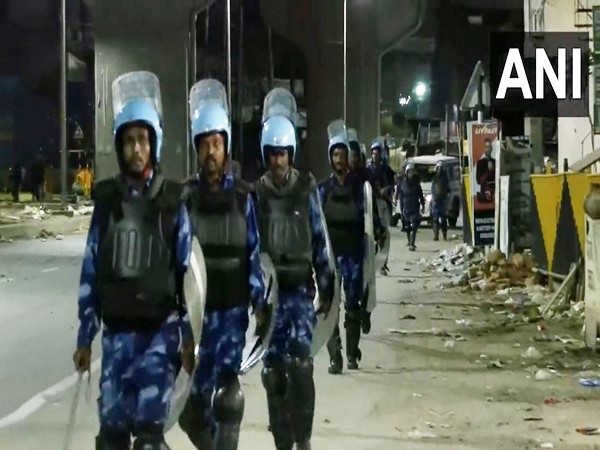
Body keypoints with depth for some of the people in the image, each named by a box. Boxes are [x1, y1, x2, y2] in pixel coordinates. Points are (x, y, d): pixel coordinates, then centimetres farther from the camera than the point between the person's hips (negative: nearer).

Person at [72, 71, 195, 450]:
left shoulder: (173, 201, -2)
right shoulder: (106, 200, 5)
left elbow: (188, 271, 0)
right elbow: (90, 270, 8)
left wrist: (189, 337, -2)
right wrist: (85, 336, 8)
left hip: (161, 327, -3)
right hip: (117, 329, 3)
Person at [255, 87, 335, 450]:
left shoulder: (307, 188, 0)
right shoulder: (257, 193, 4)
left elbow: (321, 240, 4)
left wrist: (327, 287, 3)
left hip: (301, 287, -2)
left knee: (300, 362, -13)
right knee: (274, 368, 5)